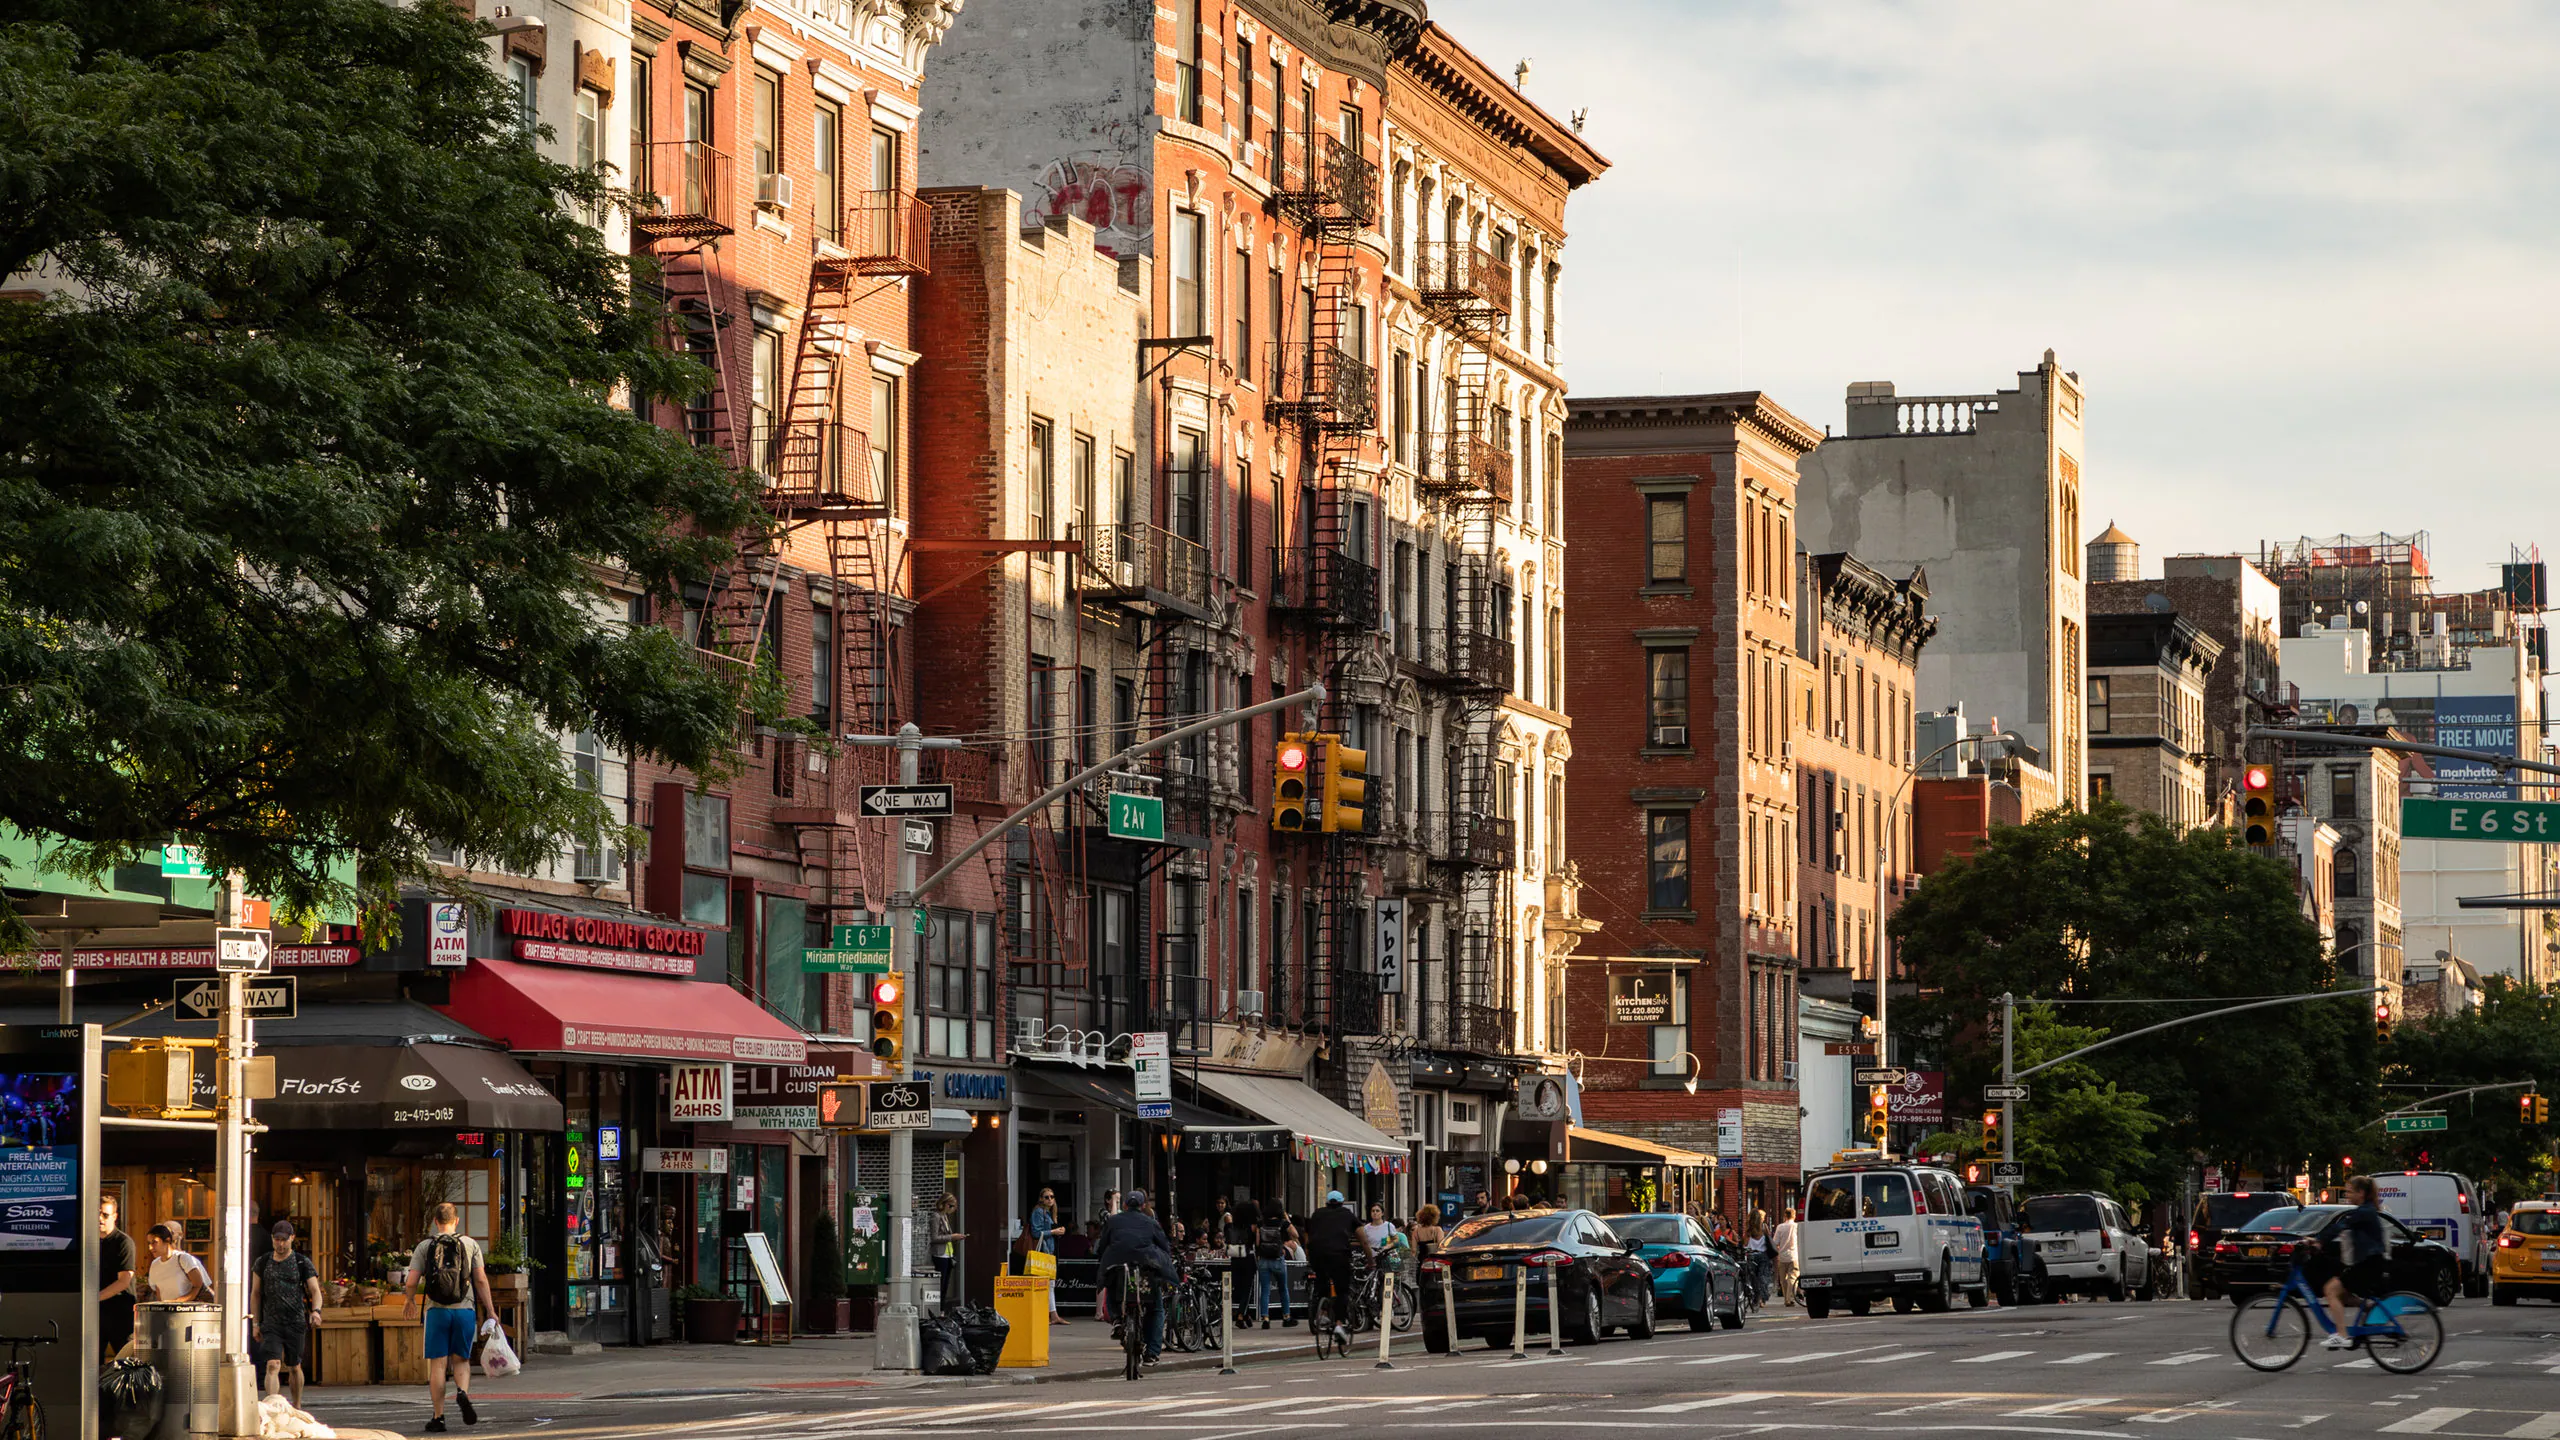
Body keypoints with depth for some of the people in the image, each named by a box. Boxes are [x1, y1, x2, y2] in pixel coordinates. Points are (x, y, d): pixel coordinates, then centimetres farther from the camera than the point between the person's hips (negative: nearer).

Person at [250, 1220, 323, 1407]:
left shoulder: (303, 1263, 3)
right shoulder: (263, 1263, 9)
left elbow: (315, 1291, -1)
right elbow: (255, 1294, 14)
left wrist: (315, 1310, -22)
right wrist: (255, 1323, 9)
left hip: (296, 1323, 0)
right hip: (271, 1324, 0)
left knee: (294, 1368, 9)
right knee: (272, 1366, -15)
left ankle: (297, 1408, 25)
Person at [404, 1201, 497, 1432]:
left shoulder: (425, 1246, 3)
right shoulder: (470, 1244, 4)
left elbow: (412, 1282, -2)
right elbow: (481, 1280, -1)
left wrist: (410, 1300, 19)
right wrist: (491, 1311, 3)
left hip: (436, 1310, -1)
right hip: (464, 1310, 1)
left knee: (438, 1365, 3)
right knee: (460, 1359, 14)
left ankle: (438, 1417, 1)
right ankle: (463, 1392, -16)